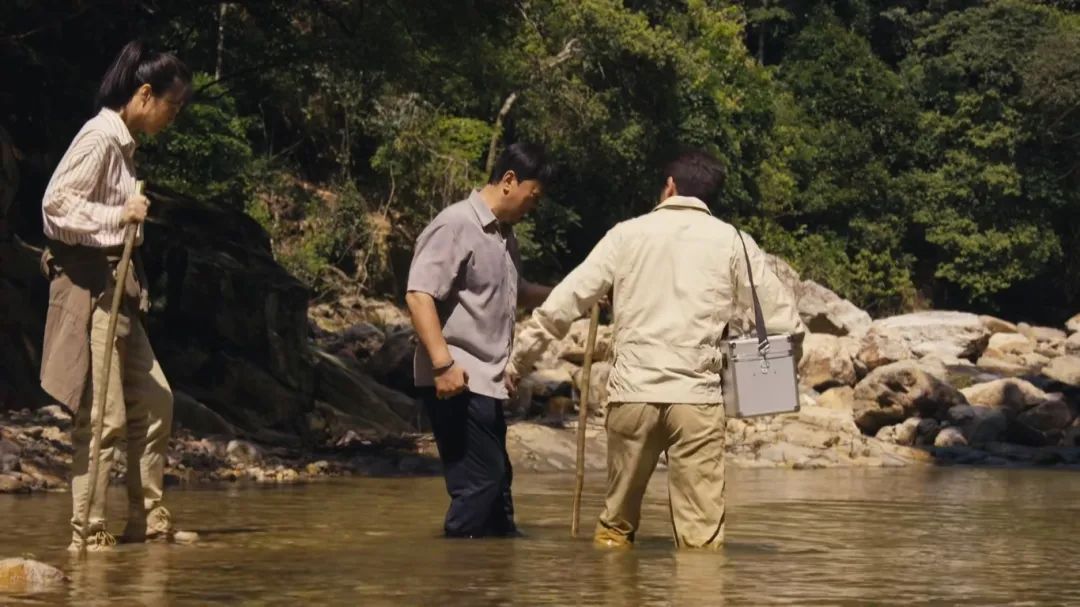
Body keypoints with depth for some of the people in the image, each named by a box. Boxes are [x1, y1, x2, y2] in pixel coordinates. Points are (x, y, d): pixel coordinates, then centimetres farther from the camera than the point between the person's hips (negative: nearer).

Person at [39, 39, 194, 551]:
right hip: (89, 283, -10)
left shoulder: (123, 142, 15)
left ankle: (147, 520, 17)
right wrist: (118, 216, -28)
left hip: (116, 285, 10)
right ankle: (88, 532, -2)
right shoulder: (99, 138, -13)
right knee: (104, 415, -8)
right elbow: (55, 203, -20)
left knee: (154, 401, 11)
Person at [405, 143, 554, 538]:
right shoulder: (455, 225, -13)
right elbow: (419, 296, -21)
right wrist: (443, 363, -29)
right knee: (479, 482, -10)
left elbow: (515, 293, 32)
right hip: (457, 382, -10)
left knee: (496, 480, 15)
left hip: (487, 382, 10)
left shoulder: (504, 233, 16)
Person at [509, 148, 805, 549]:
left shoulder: (628, 234, 7)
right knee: (702, 535, -1)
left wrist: (519, 359, 15)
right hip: (697, 396, -1)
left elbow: (566, 300, 6)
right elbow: (783, 319, 5)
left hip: (632, 392, 1)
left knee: (616, 520, 15)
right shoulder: (731, 241, 5)